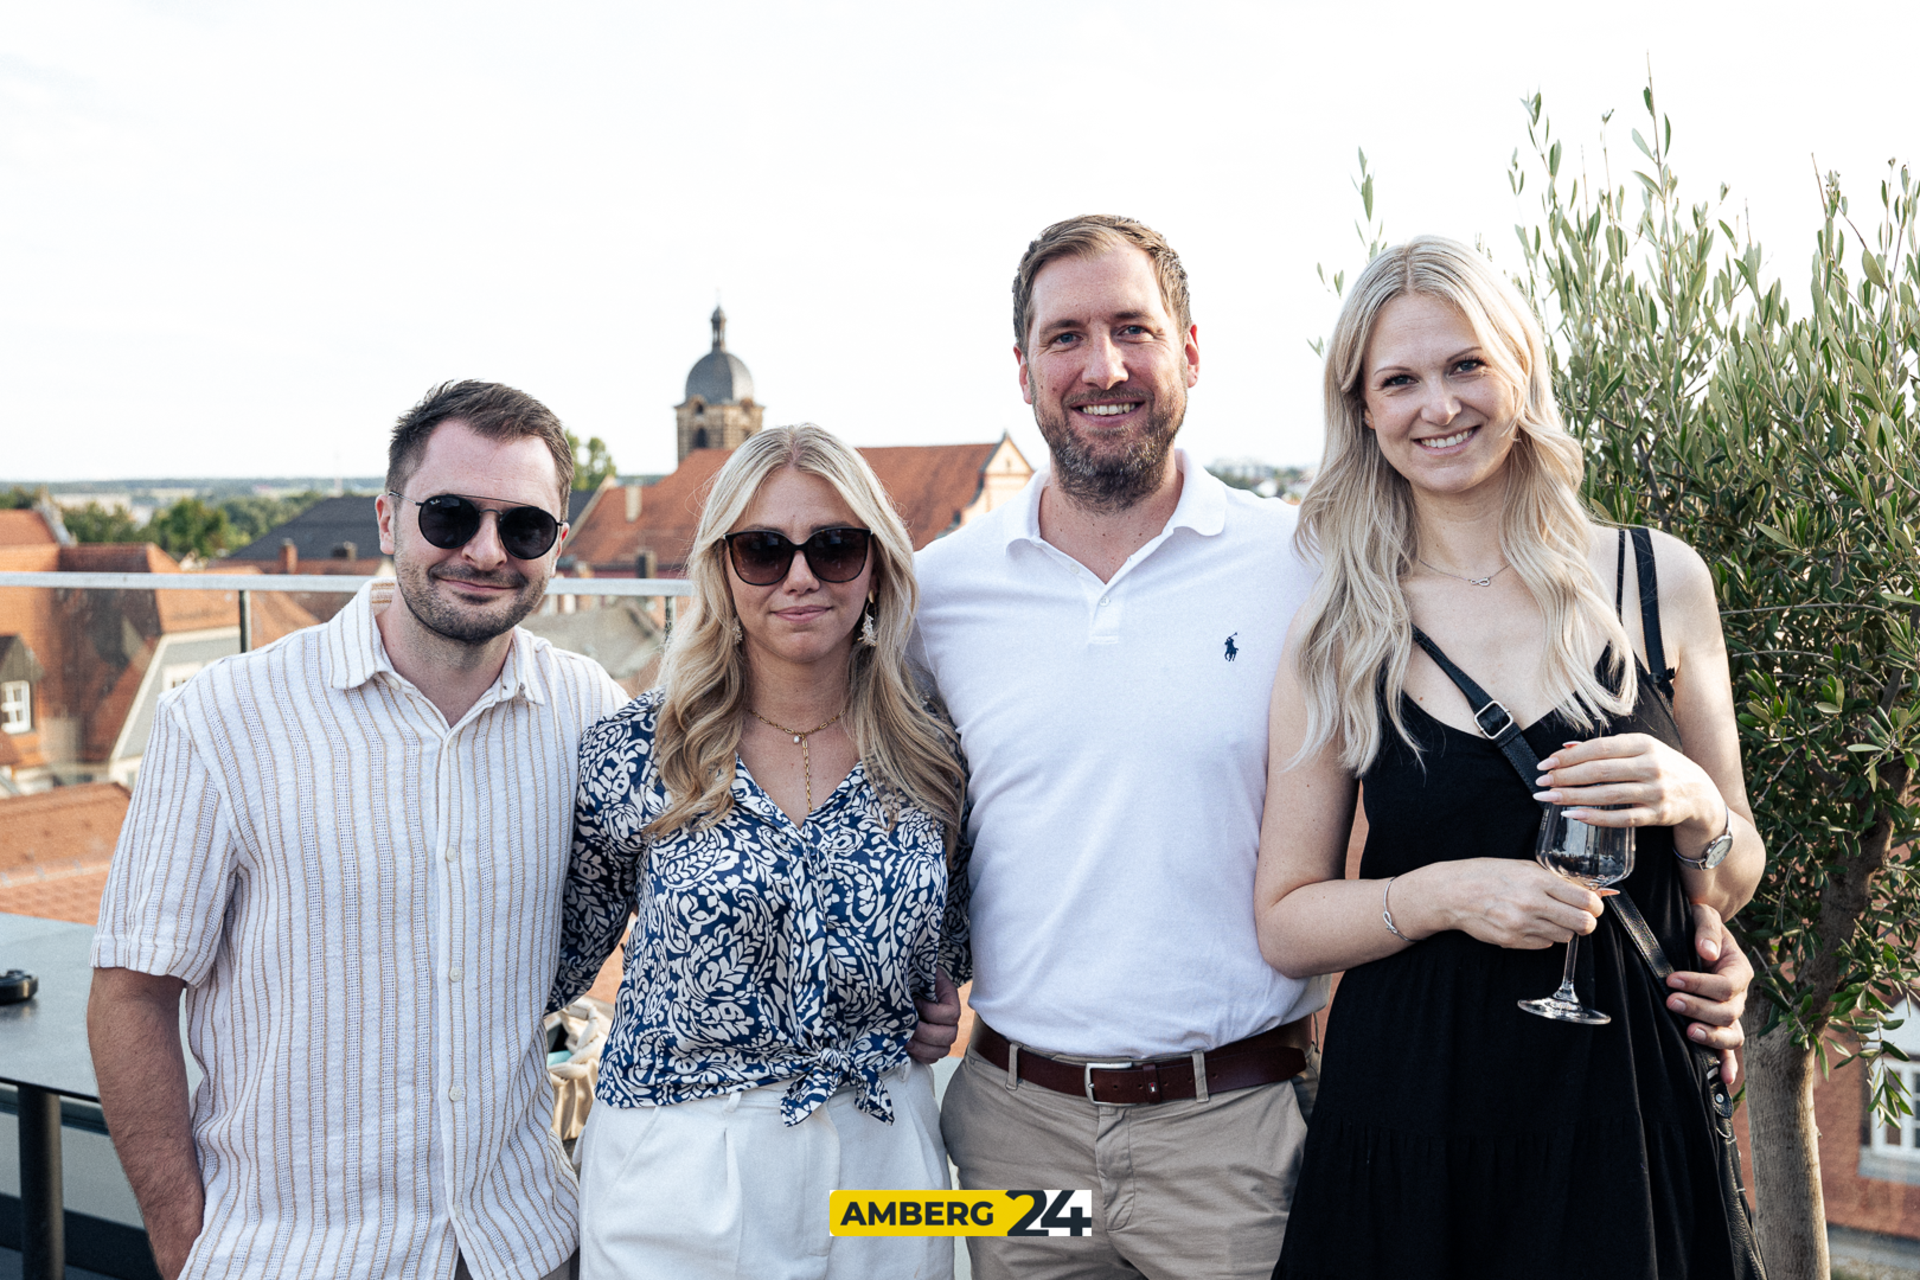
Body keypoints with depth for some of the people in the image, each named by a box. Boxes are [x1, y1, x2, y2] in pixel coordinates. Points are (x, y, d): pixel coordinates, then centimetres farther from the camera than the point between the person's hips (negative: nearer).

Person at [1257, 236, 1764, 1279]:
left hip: (1625, 1103, 1)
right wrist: (1446, 893, -18)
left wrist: (1694, 807, -13)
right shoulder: (1338, 636, -3)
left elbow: (1734, 878, 9)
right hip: (1409, 1106, 0)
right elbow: (1286, 922, -1)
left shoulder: (1659, 582, 0)